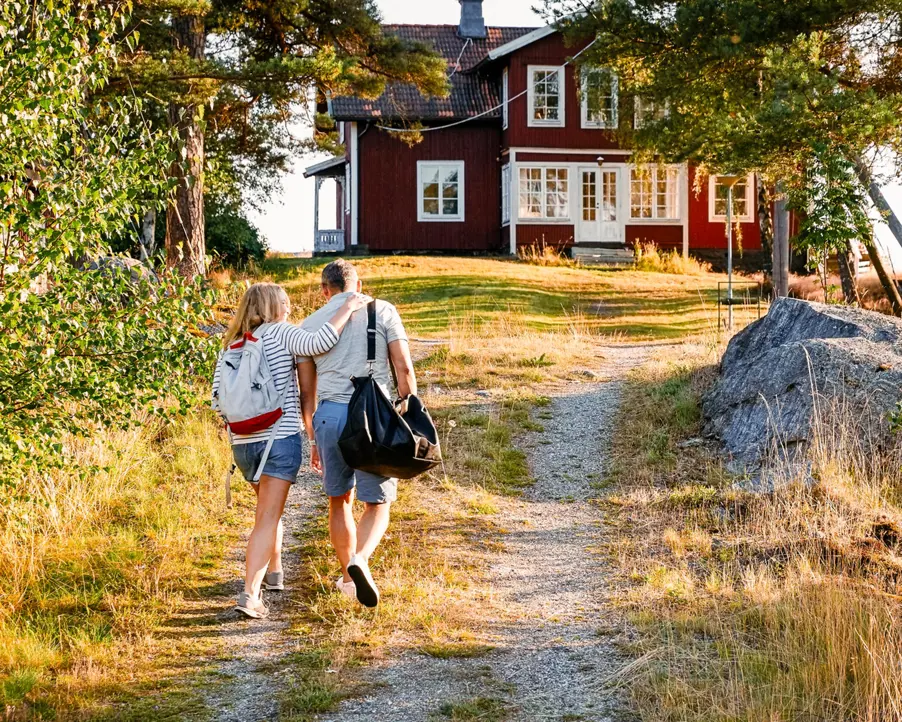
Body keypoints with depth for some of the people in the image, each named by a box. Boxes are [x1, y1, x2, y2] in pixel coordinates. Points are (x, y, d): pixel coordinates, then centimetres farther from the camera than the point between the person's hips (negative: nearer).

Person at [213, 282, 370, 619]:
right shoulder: (281, 333, -5)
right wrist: (347, 308, -15)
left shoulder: (232, 346, 9)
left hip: (243, 442, 5)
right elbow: (318, 342, -23)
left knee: (269, 508, 26)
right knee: (268, 518, -5)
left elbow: (217, 399, 5)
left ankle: (274, 572, 41)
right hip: (281, 437, -5)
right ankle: (250, 594, -14)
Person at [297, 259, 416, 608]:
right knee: (378, 503, 7)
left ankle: (348, 577, 28)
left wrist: (313, 440, 22)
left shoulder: (310, 324, 13)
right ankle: (360, 559, -20)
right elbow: (403, 367, -1)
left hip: (330, 413, 2)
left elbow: (306, 392, 14)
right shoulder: (382, 311, 7)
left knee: (339, 499, 19)